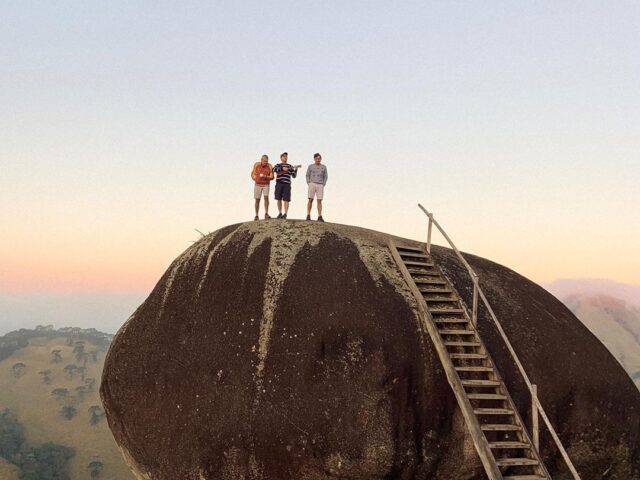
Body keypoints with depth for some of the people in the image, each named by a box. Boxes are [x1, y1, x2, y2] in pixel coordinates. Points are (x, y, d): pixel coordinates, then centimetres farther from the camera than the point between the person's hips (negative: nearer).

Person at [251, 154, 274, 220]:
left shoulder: (269, 166, -6)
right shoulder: (256, 164, -3)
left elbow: (272, 177, -7)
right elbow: (253, 174, 7)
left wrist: (265, 177, -24)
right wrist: (256, 179, -8)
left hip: (266, 185, -1)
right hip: (257, 185, 1)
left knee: (266, 197, -20)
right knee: (257, 200, 1)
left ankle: (266, 214, -22)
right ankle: (256, 216, 10)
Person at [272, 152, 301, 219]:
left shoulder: (290, 166, 14)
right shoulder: (278, 165, 12)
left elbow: (294, 176, 8)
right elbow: (274, 169, -11)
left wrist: (296, 169, -6)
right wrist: (282, 168, -20)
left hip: (287, 184, -1)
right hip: (279, 184, 1)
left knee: (286, 200, -7)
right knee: (279, 199, 5)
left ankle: (285, 214, -8)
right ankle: (280, 213, 17)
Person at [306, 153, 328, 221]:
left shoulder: (324, 167, 9)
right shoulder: (310, 166, 5)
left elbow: (325, 176, 13)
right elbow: (307, 175, 9)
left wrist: (323, 185, 1)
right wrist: (309, 184, -2)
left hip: (320, 186, 1)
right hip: (312, 184, -1)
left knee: (319, 201, -4)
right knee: (310, 200, -7)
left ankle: (320, 217, -6)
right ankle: (308, 215, -1)